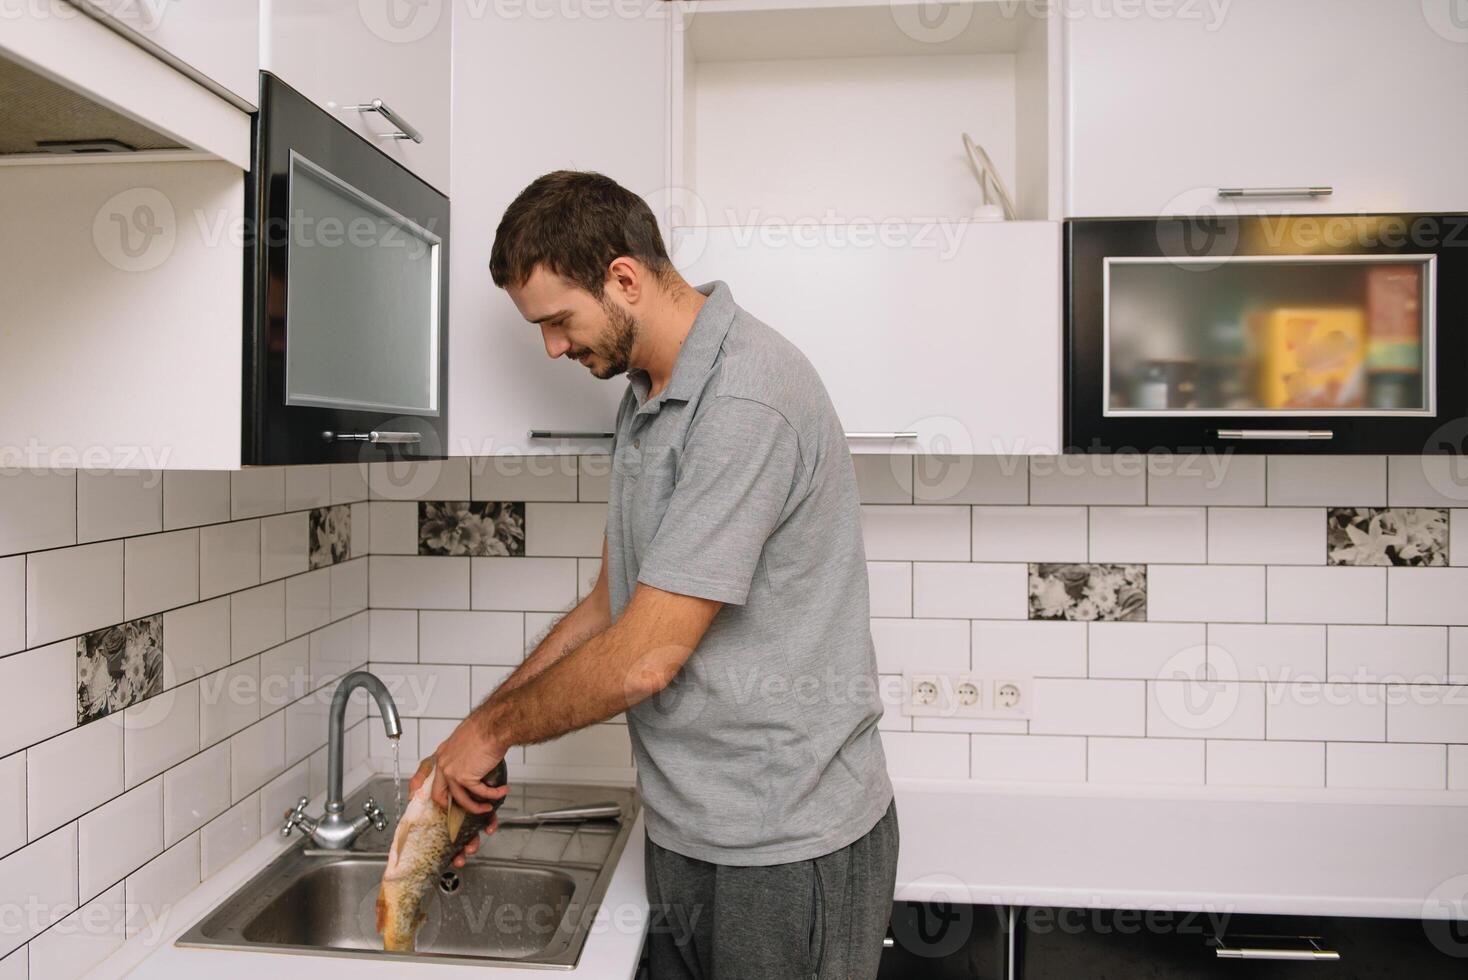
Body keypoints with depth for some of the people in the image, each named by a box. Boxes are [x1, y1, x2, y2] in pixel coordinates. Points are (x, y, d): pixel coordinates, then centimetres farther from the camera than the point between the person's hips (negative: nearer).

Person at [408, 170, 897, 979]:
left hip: (786, 850, -8)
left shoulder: (746, 402, -24)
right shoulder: (645, 397, 9)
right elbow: (611, 603, 12)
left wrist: (495, 729, -6)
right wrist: (472, 744, 8)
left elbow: (644, 657, -23)